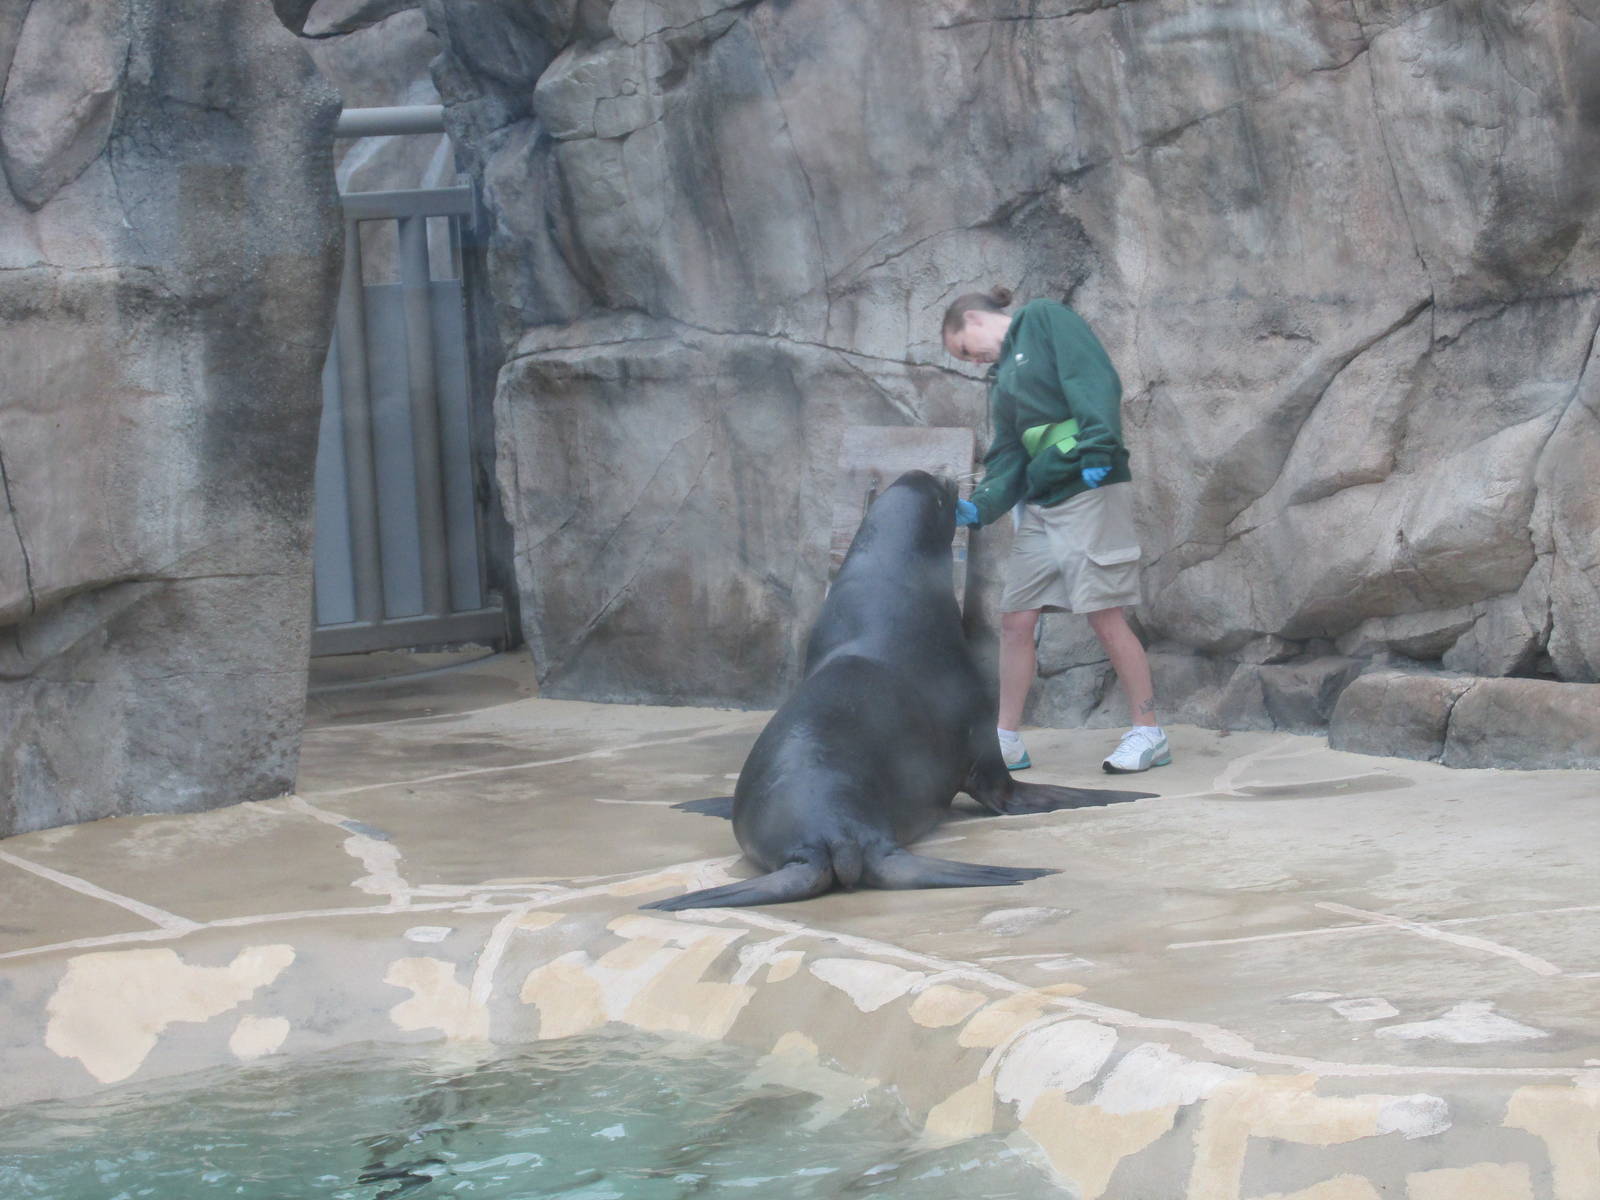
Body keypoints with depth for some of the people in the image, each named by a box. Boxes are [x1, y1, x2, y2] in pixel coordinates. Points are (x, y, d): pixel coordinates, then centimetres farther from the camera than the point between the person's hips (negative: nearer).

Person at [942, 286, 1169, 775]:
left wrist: (1097, 448, -24)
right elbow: (1007, 460, 12)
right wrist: (979, 506, -5)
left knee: (1105, 616, -7)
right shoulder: (1002, 378, 21)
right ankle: (1006, 741, 13)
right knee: (1016, 620, 5)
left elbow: (1096, 381, -12)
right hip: (1040, 504, 8)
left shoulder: (1045, 320, 1)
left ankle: (1148, 733, 2)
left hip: (1090, 491, -8)